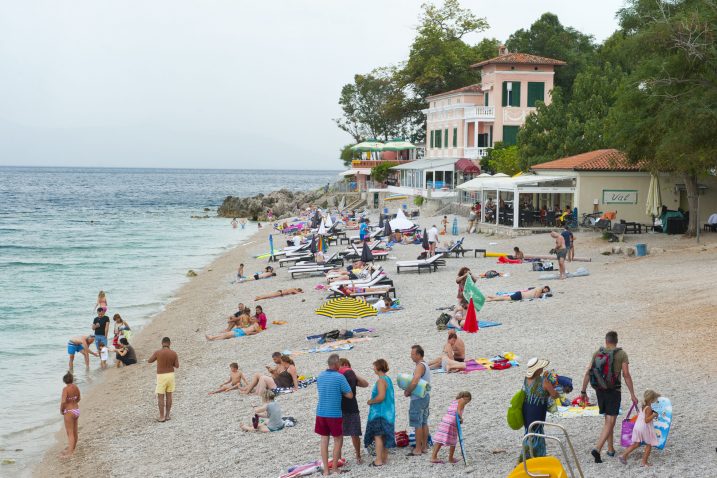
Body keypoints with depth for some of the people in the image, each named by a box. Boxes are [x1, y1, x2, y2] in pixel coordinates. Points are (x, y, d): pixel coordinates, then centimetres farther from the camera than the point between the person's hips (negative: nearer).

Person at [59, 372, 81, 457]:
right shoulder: (76, 388, 2)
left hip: (69, 412, -7)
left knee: (70, 433, -3)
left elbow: (63, 401, -27)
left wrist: (61, 410, -10)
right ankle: (73, 448, 36)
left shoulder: (66, 389, -19)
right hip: (76, 410, 7)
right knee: (74, 431, 19)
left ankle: (70, 452, -2)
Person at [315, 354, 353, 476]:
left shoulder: (320, 376, 6)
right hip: (334, 414, -5)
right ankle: (335, 468, 13)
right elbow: (350, 395, -10)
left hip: (321, 413, 5)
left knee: (324, 440, 9)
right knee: (338, 440, 10)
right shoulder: (339, 377, -13)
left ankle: (326, 470, 11)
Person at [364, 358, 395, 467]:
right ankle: (384, 457, 22)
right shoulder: (388, 379, 12)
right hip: (388, 412, 10)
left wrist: (370, 401, -11)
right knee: (384, 436, 16)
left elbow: (381, 397, -26)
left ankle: (378, 460, -8)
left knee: (378, 435, -7)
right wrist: (372, 401, 17)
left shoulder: (381, 381, -17)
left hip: (380, 412, -10)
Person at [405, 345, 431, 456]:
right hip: (426, 396, 10)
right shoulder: (425, 365, 13)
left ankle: (418, 449, 0)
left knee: (417, 424, -4)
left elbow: (414, 382, -33)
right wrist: (409, 390, 7)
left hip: (418, 398, -10)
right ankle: (424, 447, 21)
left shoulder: (420, 366, -19)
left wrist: (407, 392, -18)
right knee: (424, 423, 15)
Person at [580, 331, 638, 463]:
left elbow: (587, 373, 2)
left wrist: (583, 391, 9)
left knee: (607, 420, 20)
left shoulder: (597, 353, 3)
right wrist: (632, 394, -6)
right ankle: (597, 449, -21)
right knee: (610, 422, -4)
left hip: (600, 391, 4)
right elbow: (626, 375, -11)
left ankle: (610, 449, 26)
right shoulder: (621, 354, -6)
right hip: (614, 391, -4)